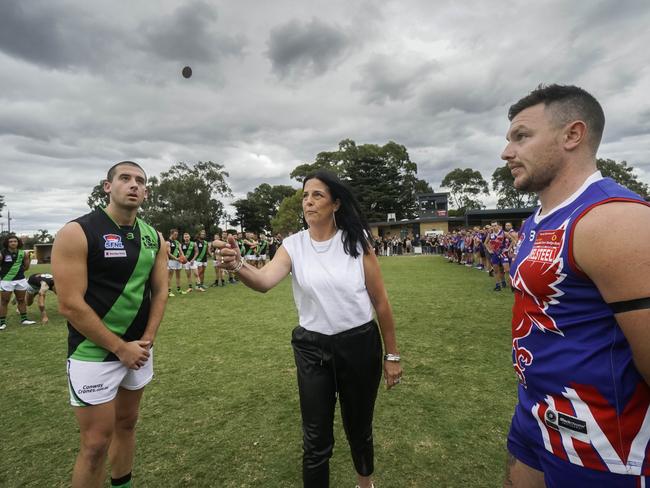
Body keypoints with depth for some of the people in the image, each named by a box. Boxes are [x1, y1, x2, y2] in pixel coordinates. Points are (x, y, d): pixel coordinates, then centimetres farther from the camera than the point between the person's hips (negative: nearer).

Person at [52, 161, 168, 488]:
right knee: (96, 443, 5)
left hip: (138, 349, 6)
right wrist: (120, 348, -15)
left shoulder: (154, 238, 3)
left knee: (126, 424, 21)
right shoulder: (77, 233, -14)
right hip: (95, 354, -5)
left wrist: (147, 340, -5)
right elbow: (70, 305, -17)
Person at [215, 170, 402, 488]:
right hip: (312, 349, 1)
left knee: (359, 427, 21)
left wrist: (392, 354, -1)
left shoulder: (357, 241, -9)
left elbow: (380, 300, -4)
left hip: (360, 345, 0)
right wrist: (238, 265, -44)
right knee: (316, 440, 9)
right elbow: (264, 281, -23)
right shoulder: (293, 246, -5)